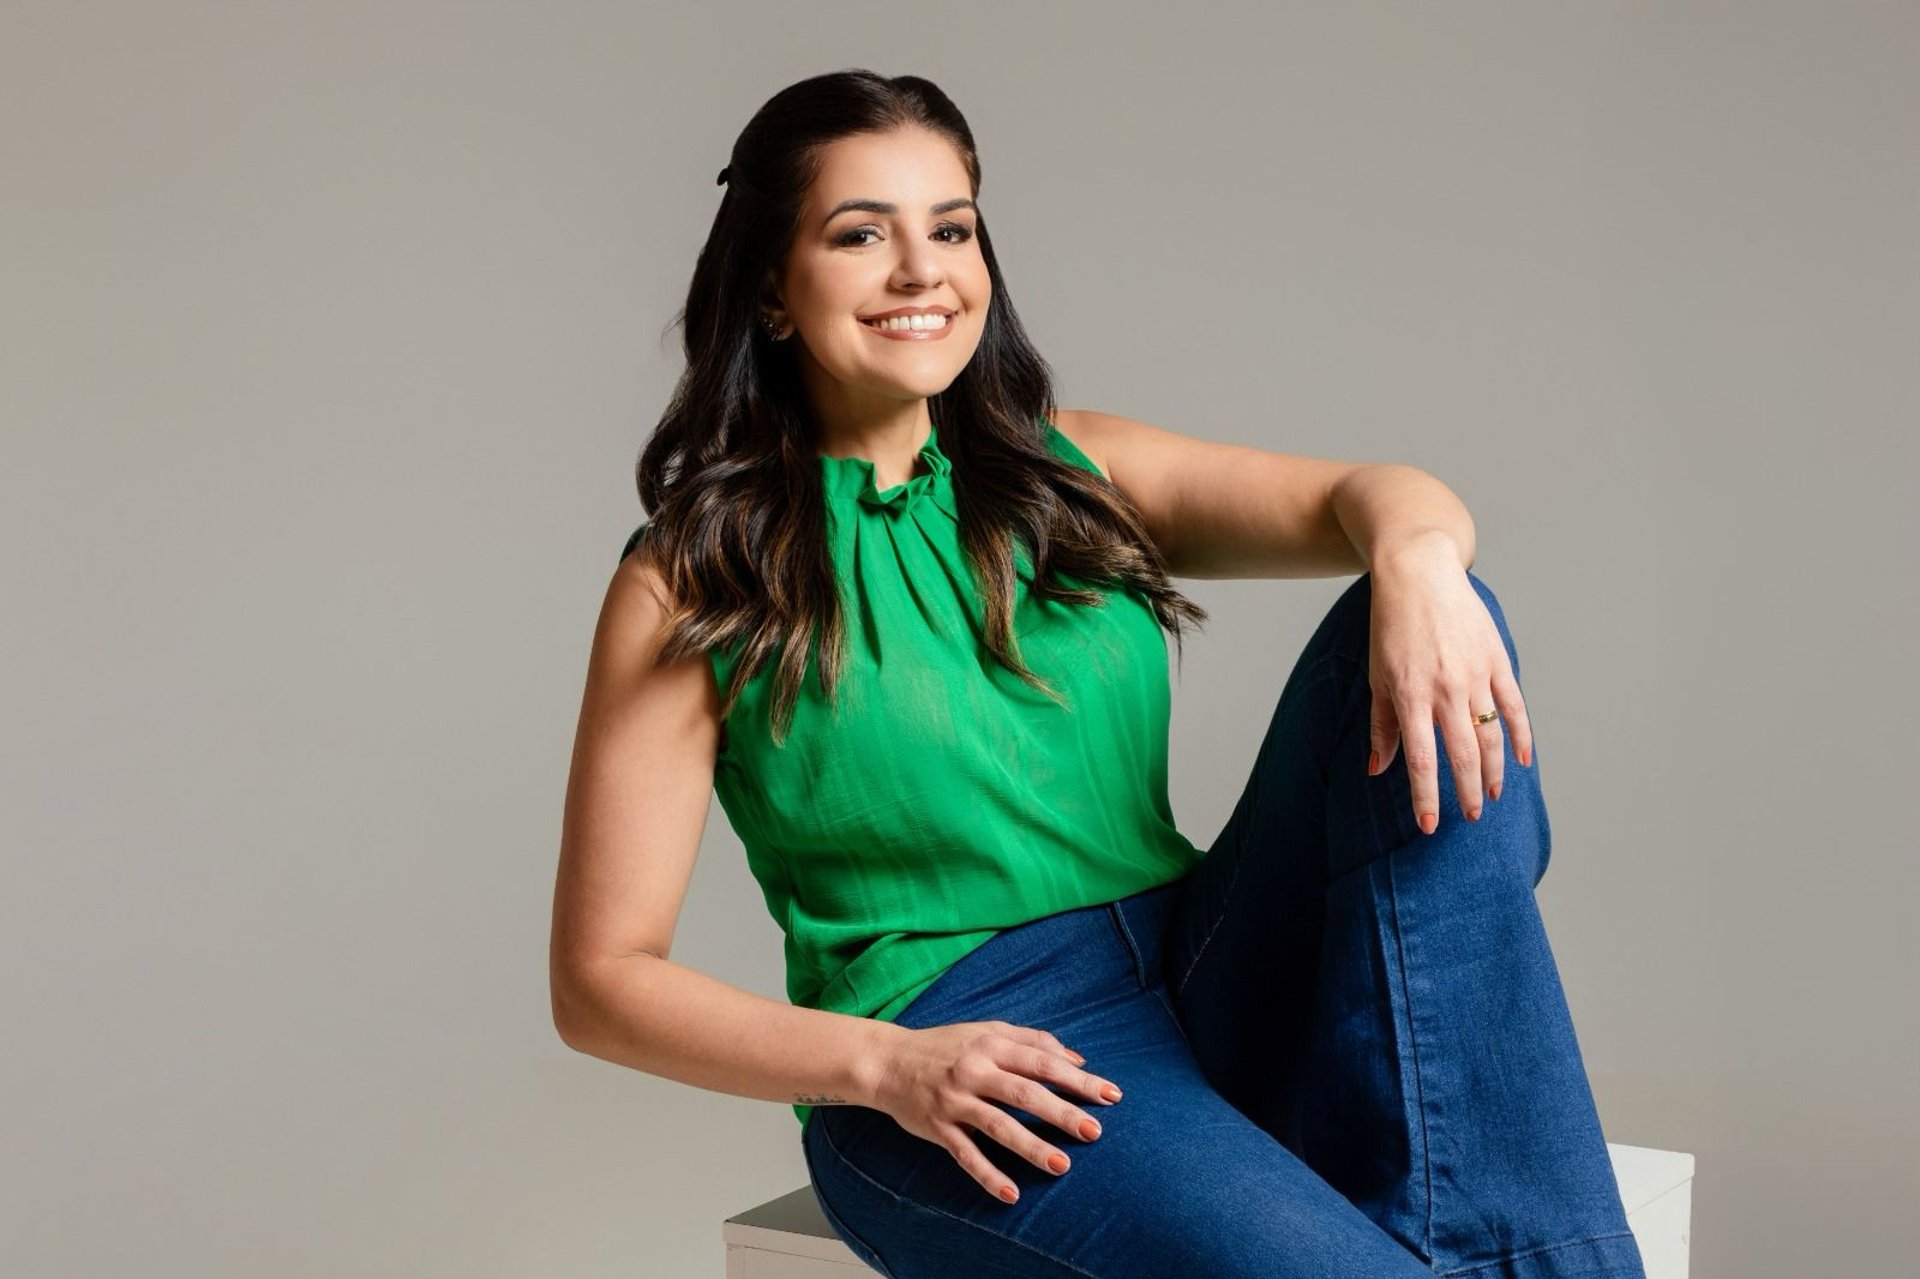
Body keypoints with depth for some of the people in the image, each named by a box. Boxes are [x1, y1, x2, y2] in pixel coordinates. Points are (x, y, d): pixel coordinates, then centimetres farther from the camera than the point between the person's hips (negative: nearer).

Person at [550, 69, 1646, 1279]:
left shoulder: (1074, 476, 14)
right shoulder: (694, 586, 1)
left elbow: (1356, 497, -2)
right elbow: (602, 978, -1)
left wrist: (1415, 551, -27)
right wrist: (883, 1064, -16)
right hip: (953, 1072, -6)